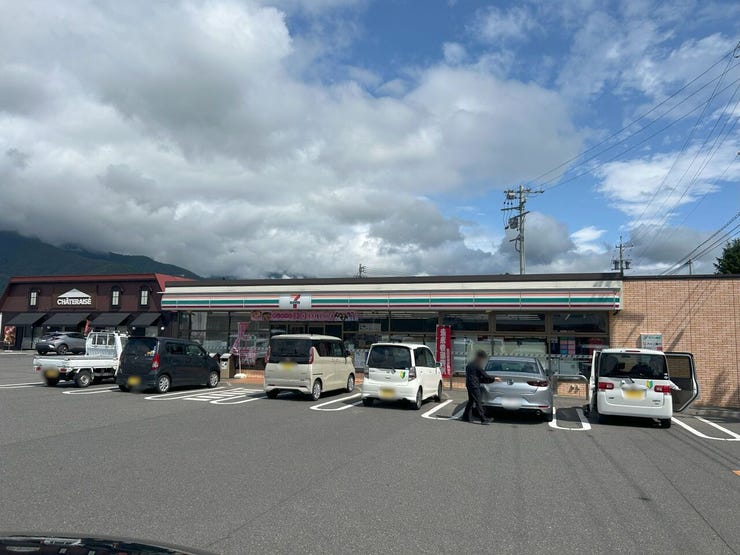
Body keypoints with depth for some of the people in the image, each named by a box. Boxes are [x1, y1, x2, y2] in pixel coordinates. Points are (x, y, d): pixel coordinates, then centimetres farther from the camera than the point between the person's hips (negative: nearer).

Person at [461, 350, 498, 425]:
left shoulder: (470, 364, 17)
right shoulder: (477, 365, -12)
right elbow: (484, 375, -9)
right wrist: (493, 379, 3)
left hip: (469, 385, 9)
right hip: (474, 386, -9)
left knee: (471, 401, 16)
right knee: (478, 402, -9)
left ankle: (465, 417, 19)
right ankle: (483, 419, -10)